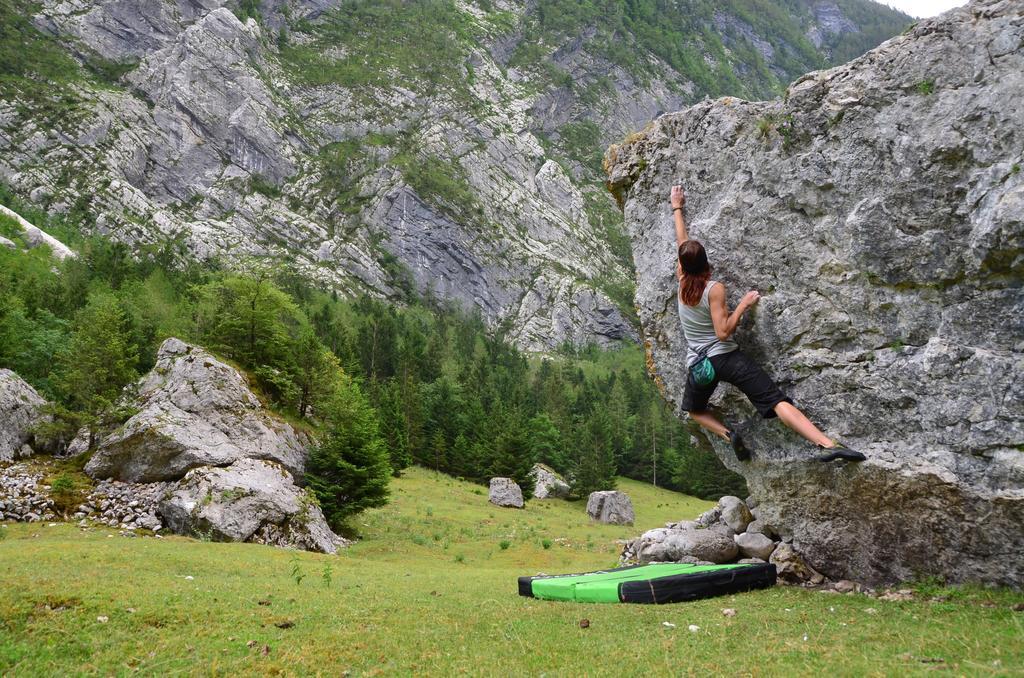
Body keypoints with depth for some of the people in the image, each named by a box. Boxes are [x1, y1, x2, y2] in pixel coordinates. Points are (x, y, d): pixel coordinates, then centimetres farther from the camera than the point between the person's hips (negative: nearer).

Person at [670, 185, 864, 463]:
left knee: (694, 409, 30)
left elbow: (682, 241, 16)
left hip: (699, 365, 3)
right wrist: (743, 305, -7)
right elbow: (723, 332, -15)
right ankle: (830, 445, -26)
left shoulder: (682, 284, 3)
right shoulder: (715, 289, -9)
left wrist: (677, 208, 27)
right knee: (778, 401, -11)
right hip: (726, 357, -3)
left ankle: (728, 435, 1)